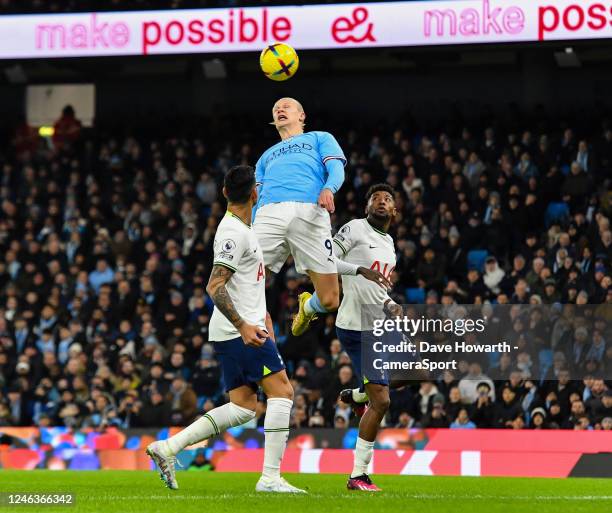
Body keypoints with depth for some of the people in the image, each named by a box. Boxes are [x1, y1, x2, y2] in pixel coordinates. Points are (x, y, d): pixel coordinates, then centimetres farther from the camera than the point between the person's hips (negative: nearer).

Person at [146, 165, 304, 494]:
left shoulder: (240, 228, 17)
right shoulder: (234, 233, -15)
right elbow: (214, 287, -21)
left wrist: (261, 314, 28)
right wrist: (244, 326, -26)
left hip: (240, 328, 10)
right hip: (241, 331, -10)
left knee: (242, 408, 8)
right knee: (282, 393, -8)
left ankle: (168, 448, 4)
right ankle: (270, 477, -11)